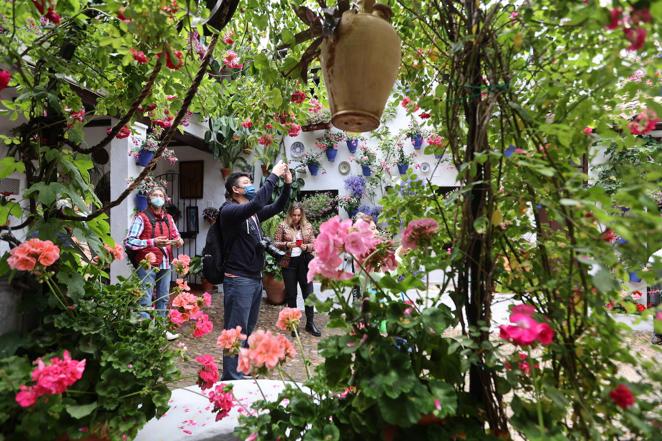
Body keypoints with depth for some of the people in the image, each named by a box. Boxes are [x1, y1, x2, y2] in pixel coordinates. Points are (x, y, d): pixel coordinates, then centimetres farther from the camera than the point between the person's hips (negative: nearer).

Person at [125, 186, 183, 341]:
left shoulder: (168, 218, 13)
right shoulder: (141, 217, -6)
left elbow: (177, 236, 19)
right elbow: (129, 241, -13)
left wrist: (178, 241, -5)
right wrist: (152, 242, -23)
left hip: (165, 264, 6)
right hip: (147, 265, -6)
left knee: (163, 298, 14)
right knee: (146, 300, -4)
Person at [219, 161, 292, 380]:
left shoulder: (253, 213, 14)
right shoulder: (228, 210, -11)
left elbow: (277, 207, 16)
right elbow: (257, 203, -27)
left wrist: (287, 184, 3)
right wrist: (273, 176, -22)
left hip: (255, 278, 9)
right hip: (238, 280, -8)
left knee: (247, 330, 17)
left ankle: (239, 373, 30)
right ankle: (231, 378, 11)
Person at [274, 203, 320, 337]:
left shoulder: (307, 226, 3)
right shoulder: (283, 226, -2)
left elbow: (314, 244, 6)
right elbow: (275, 243, -2)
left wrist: (306, 247, -14)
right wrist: (286, 244, -19)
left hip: (304, 263, 1)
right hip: (289, 263, -1)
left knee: (308, 292, 4)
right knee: (291, 294, 9)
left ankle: (310, 323, 17)